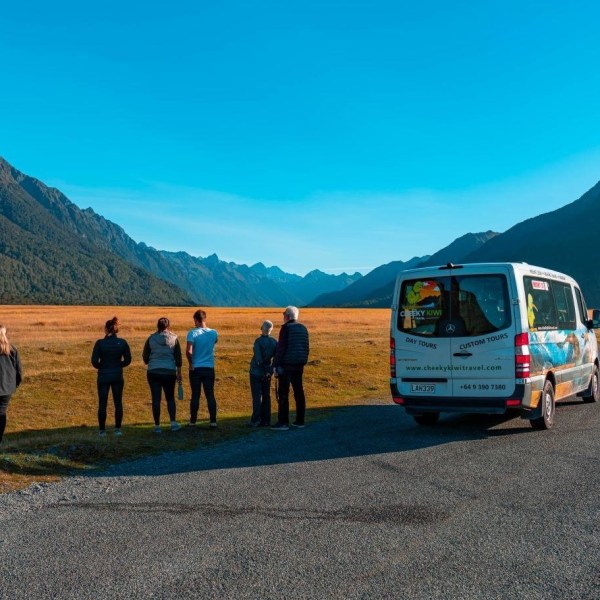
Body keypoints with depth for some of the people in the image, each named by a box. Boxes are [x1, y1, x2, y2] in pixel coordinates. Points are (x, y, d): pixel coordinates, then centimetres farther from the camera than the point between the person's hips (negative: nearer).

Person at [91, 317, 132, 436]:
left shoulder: (100, 343, -10)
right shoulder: (122, 342, -4)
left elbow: (94, 361, -12)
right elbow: (128, 360, 0)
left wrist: (100, 367, 7)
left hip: (103, 376, -2)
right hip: (118, 376, 2)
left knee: (102, 404, 7)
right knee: (118, 403, 10)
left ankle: (102, 430, 10)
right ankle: (118, 429, 12)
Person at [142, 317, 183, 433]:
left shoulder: (151, 339, -2)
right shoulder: (174, 339, 0)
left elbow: (145, 357, 4)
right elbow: (178, 358, 1)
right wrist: (179, 373, 8)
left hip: (153, 372, -1)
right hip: (170, 372, 1)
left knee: (156, 399, 4)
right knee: (170, 398, 13)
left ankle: (157, 426, 5)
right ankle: (173, 423, 5)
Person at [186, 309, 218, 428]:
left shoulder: (193, 333, -10)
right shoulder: (213, 333, 1)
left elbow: (188, 351, -20)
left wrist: (190, 363, -4)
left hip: (196, 369, -2)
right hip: (209, 368, 2)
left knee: (195, 395, 6)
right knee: (210, 395, 7)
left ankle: (193, 421, 12)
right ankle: (213, 421, 6)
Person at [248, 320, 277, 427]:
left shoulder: (258, 341, -14)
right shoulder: (274, 342, 2)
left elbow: (258, 358, -21)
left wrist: (263, 368, -11)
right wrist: (270, 370, 1)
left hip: (256, 372, -5)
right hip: (267, 374, 5)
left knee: (257, 396, -2)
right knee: (266, 396, 11)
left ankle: (255, 421, -2)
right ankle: (266, 420, 13)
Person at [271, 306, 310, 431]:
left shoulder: (286, 328, -10)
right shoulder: (303, 328, 11)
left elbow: (281, 347, -15)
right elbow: (306, 348, 13)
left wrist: (276, 365, -12)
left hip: (286, 364, -7)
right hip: (299, 365, 7)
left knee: (283, 393, -3)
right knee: (299, 392, 11)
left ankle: (283, 422, -4)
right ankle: (300, 420, 15)